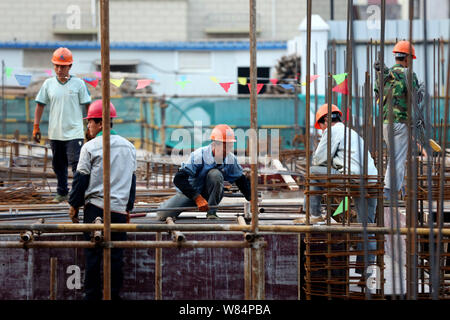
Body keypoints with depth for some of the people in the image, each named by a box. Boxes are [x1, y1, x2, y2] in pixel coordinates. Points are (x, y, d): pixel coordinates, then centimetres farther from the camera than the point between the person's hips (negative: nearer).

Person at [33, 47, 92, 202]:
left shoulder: (78, 84, 0)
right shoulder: (48, 84, 6)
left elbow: (88, 106, 2)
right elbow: (40, 105, 11)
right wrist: (36, 127, 6)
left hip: (74, 133, -3)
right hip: (55, 133, 3)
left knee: (76, 164, -12)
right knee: (58, 165, 11)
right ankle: (62, 192, 24)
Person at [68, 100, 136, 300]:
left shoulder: (90, 147, -6)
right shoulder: (129, 147, 10)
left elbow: (81, 178, -4)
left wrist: (74, 204, 7)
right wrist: (128, 208, 24)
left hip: (95, 207, -4)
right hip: (120, 209, 4)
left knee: (92, 254, 2)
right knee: (116, 255, 6)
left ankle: (92, 295, 3)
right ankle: (114, 294, 8)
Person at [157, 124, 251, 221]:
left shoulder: (231, 159, -13)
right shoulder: (199, 155, -27)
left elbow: (241, 180, 4)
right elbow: (178, 179, -32)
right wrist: (197, 198, -39)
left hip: (210, 194, 2)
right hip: (190, 191, -2)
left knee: (215, 174, -30)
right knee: (163, 215, -19)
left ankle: (212, 212, -22)